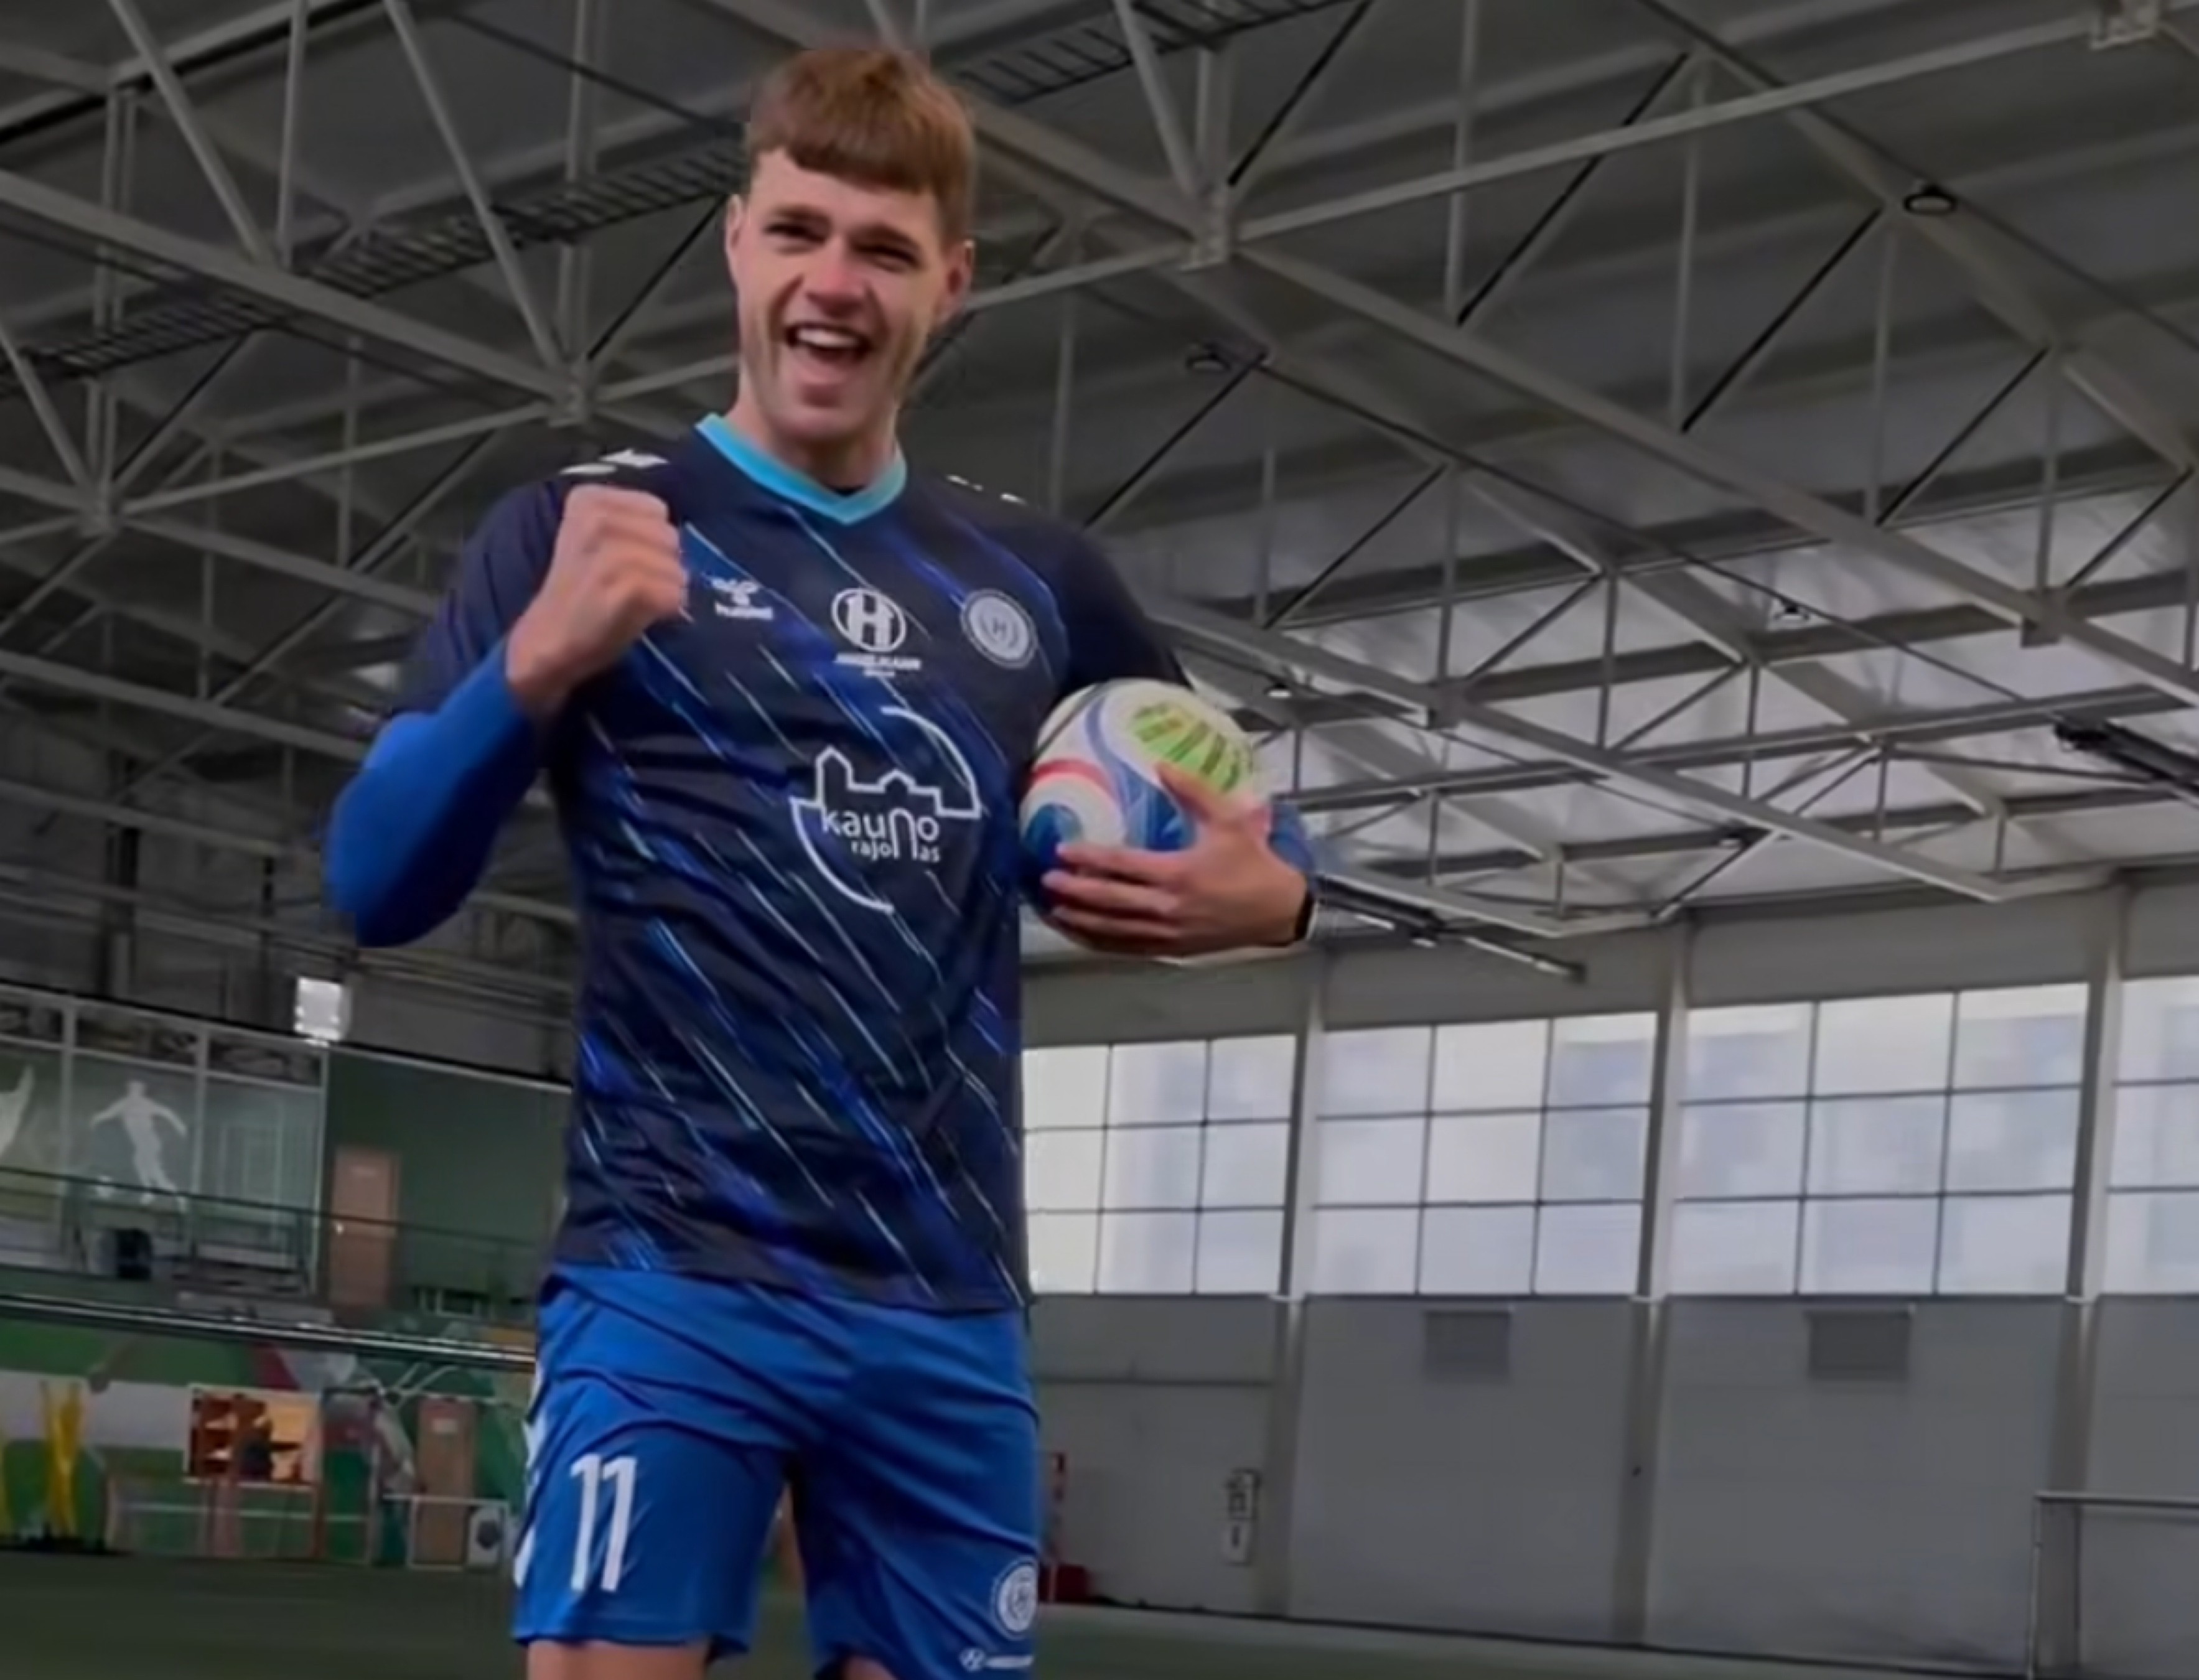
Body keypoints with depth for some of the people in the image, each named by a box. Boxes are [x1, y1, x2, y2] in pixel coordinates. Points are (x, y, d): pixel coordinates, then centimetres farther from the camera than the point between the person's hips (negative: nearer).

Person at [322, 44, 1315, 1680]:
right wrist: (536, 666, -26)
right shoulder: (588, 528, 1)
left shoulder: (1036, 577, 12)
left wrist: (1268, 890, -2)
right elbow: (376, 887, -6)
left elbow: (1249, 836, 24)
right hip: (672, 1286, -4)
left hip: (951, 1314, 4)